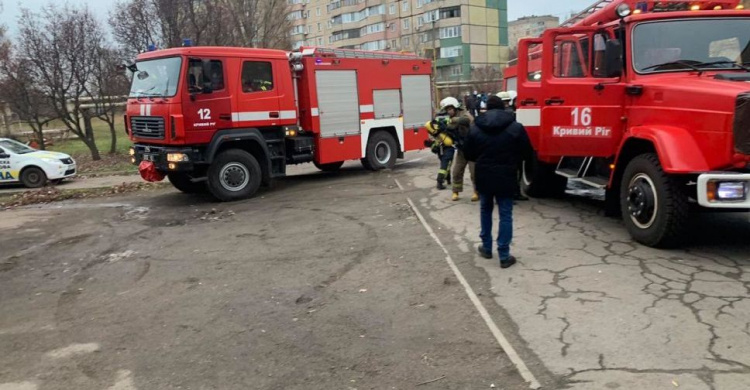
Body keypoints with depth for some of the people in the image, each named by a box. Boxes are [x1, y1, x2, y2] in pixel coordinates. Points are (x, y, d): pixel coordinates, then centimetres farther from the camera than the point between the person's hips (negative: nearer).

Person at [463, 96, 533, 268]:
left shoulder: (476, 128, -2)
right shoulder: (516, 128, -7)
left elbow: (468, 154, 4)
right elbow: (527, 153, -1)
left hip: (484, 178, 2)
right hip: (506, 178, -2)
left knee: (485, 211, 20)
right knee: (505, 215, 3)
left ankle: (486, 248, 28)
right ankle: (504, 256, 3)